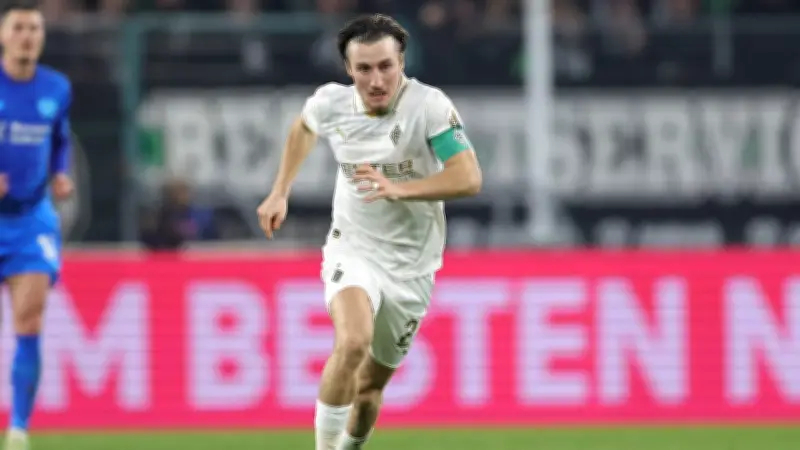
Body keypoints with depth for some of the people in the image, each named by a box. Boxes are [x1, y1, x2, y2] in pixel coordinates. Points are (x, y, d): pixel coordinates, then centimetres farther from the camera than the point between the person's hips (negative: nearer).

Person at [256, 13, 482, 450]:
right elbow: (303, 127, 18)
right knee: (352, 341, -32)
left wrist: (399, 188, -37)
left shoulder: (430, 106, -18)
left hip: (411, 266, 0)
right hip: (353, 252, 0)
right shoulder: (330, 103, -8)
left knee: (370, 386, 10)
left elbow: (469, 178, -27)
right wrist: (280, 192, 16)